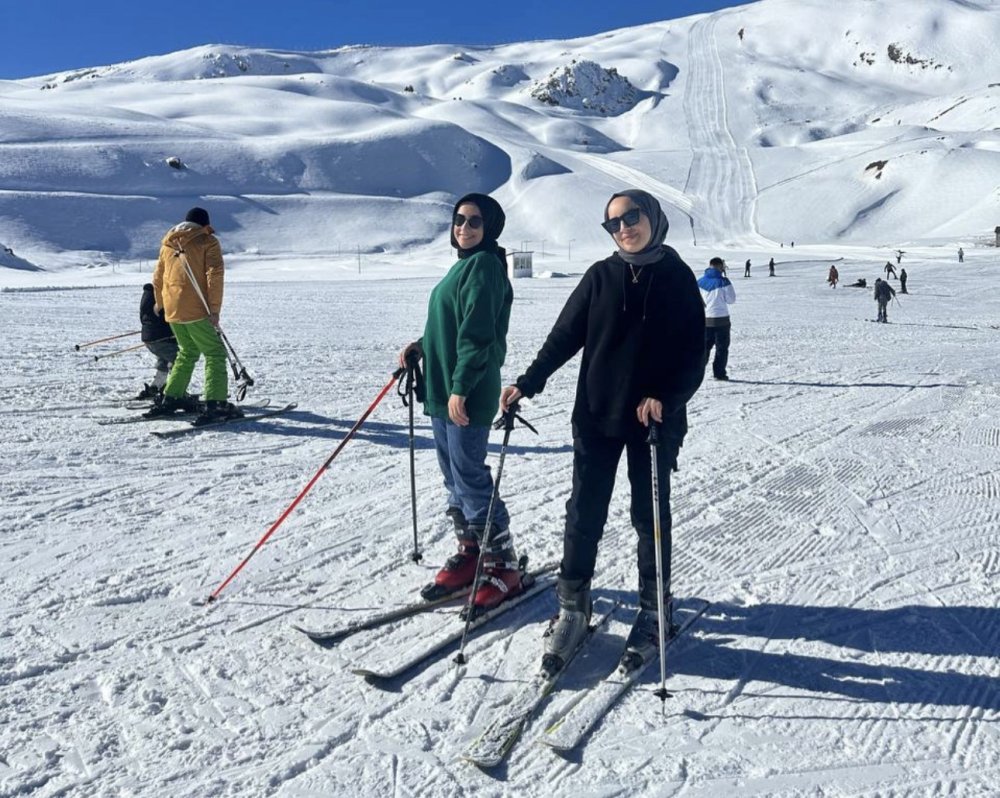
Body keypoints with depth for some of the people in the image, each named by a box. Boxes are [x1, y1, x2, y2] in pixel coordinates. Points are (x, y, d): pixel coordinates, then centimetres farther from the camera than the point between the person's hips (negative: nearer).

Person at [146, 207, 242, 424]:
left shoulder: (168, 244, 18)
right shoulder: (207, 241, -1)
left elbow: (158, 276, 26)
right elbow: (215, 275, -12)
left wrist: (159, 302, 41)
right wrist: (215, 309, -13)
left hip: (171, 310, 7)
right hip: (195, 310, -7)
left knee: (188, 352, 22)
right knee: (215, 353, -2)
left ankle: (170, 399, 21)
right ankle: (215, 404, -14)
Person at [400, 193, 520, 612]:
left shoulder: (483, 265, -11)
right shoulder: (465, 264, 18)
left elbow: (477, 334, -19)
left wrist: (460, 388, -23)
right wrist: (422, 346, 11)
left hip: (467, 394, -10)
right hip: (443, 390, 10)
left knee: (470, 479, -5)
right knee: (454, 478, 15)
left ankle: (503, 567, 7)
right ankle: (470, 553, 28)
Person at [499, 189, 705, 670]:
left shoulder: (677, 277, 0)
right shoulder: (601, 275, 4)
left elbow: (694, 353, -3)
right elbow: (566, 334, 3)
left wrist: (666, 397, -19)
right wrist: (529, 382, -7)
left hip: (655, 418, -1)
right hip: (597, 414, 2)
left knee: (650, 515, 10)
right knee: (584, 512, 5)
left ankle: (653, 610, 25)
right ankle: (572, 607, 18)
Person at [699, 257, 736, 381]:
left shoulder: (700, 282, 1)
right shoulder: (724, 282, -11)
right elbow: (731, 300, -5)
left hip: (704, 319, 4)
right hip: (721, 319, -4)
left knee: (705, 346, 15)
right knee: (722, 348, 6)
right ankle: (719, 373, 5)